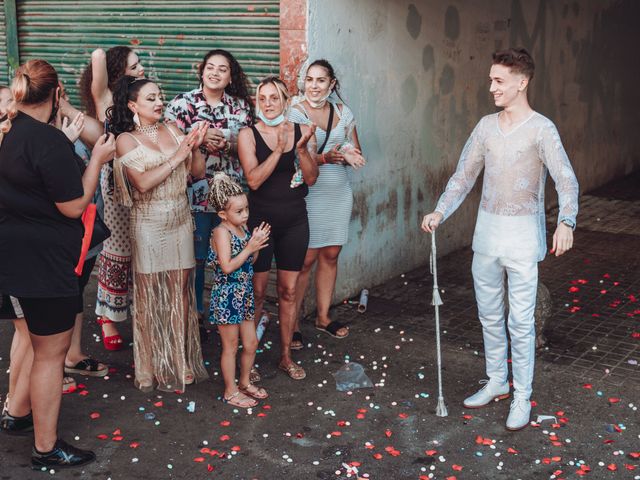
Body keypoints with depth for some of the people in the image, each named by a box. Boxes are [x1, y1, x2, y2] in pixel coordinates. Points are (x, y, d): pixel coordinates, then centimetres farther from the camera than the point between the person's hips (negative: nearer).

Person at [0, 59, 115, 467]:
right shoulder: (48, 140, -23)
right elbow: (74, 206, -19)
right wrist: (97, 160, -11)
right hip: (43, 261, -10)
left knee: (38, 335, 28)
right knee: (51, 352, 3)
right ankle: (46, 448, 16)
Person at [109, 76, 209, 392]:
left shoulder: (173, 131, 7)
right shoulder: (126, 140, -5)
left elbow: (198, 173, 7)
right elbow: (143, 182, -16)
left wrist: (195, 147, -10)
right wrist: (176, 158, -15)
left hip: (180, 222, 4)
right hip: (149, 226, -4)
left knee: (180, 292, 7)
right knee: (151, 296, 4)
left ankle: (181, 361, 19)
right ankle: (153, 368, 16)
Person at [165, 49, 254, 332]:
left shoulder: (240, 106, 8)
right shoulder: (182, 103, -1)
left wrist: (226, 142, -14)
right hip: (194, 191, -3)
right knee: (195, 255, 4)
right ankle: (195, 314, 18)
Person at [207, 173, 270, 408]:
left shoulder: (243, 228, 5)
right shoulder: (222, 232, -18)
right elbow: (227, 267, -25)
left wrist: (257, 244, -7)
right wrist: (250, 247, -23)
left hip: (244, 295, 8)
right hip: (227, 297, -7)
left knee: (251, 343, 16)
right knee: (231, 347, 6)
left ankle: (245, 382, 35)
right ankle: (230, 392, 20)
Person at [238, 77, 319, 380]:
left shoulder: (302, 131, 2)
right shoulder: (248, 135, -6)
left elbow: (311, 178, -5)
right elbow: (254, 180, -17)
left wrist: (302, 148, -21)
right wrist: (279, 150, -25)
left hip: (294, 221, 3)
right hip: (260, 219, -2)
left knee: (289, 291, 10)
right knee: (257, 292, 3)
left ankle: (286, 356, 23)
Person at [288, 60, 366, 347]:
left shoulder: (342, 111, 9)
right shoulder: (295, 113, -6)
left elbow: (356, 151, 13)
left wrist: (349, 155, -11)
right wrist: (326, 158, -28)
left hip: (339, 193, 5)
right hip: (309, 194, -5)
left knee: (330, 256, 11)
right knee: (305, 259, -5)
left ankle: (323, 317, 24)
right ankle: (293, 323, 6)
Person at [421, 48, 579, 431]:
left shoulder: (541, 129, -12)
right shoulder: (487, 126, 6)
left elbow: (566, 179, -23)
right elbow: (464, 176, 8)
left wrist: (566, 222, -39)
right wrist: (440, 212, -6)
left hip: (522, 234, -6)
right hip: (487, 230, 6)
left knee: (521, 321, 0)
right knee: (490, 315, 15)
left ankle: (522, 397, 13)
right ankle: (497, 382, 32)